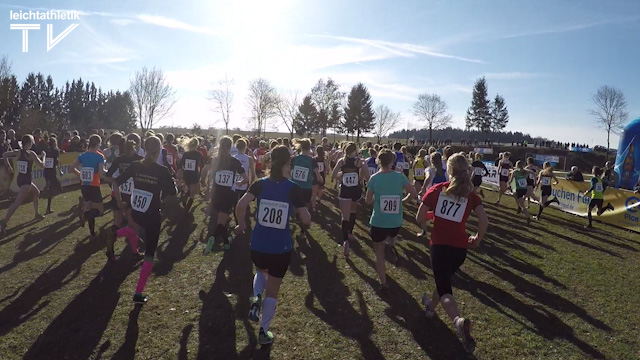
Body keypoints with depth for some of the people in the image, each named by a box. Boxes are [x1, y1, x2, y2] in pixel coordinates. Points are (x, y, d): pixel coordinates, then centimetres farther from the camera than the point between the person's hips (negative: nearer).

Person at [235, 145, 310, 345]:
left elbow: (241, 205, -16)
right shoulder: (293, 189, -10)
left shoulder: (260, 184, -4)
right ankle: (263, 332, 23)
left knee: (261, 272, 35)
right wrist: (305, 214, 13)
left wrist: (241, 224, 1)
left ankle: (256, 299, 10)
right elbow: (306, 220, -9)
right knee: (273, 290, 16)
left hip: (258, 246, 2)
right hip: (281, 249, -2)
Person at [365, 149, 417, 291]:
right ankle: (392, 247, 10)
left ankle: (383, 283, 14)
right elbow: (414, 193, -7)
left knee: (379, 252, 14)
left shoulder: (374, 178, -10)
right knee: (391, 236, 39)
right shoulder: (400, 176, -7)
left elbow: (368, 201, -2)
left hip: (378, 222, -2)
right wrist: (402, 201, 10)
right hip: (396, 222, 2)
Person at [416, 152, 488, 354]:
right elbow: (484, 221, -10)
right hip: (460, 248, 3)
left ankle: (459, 320, -28)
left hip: (438, 245, -3)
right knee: (445, 278, 29)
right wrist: (477, 240, 7)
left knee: (444, 287, 0)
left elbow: (419, 218, -2)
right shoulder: (471, 195, 2)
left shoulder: (437, 189, -2)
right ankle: (431, 307, 50)